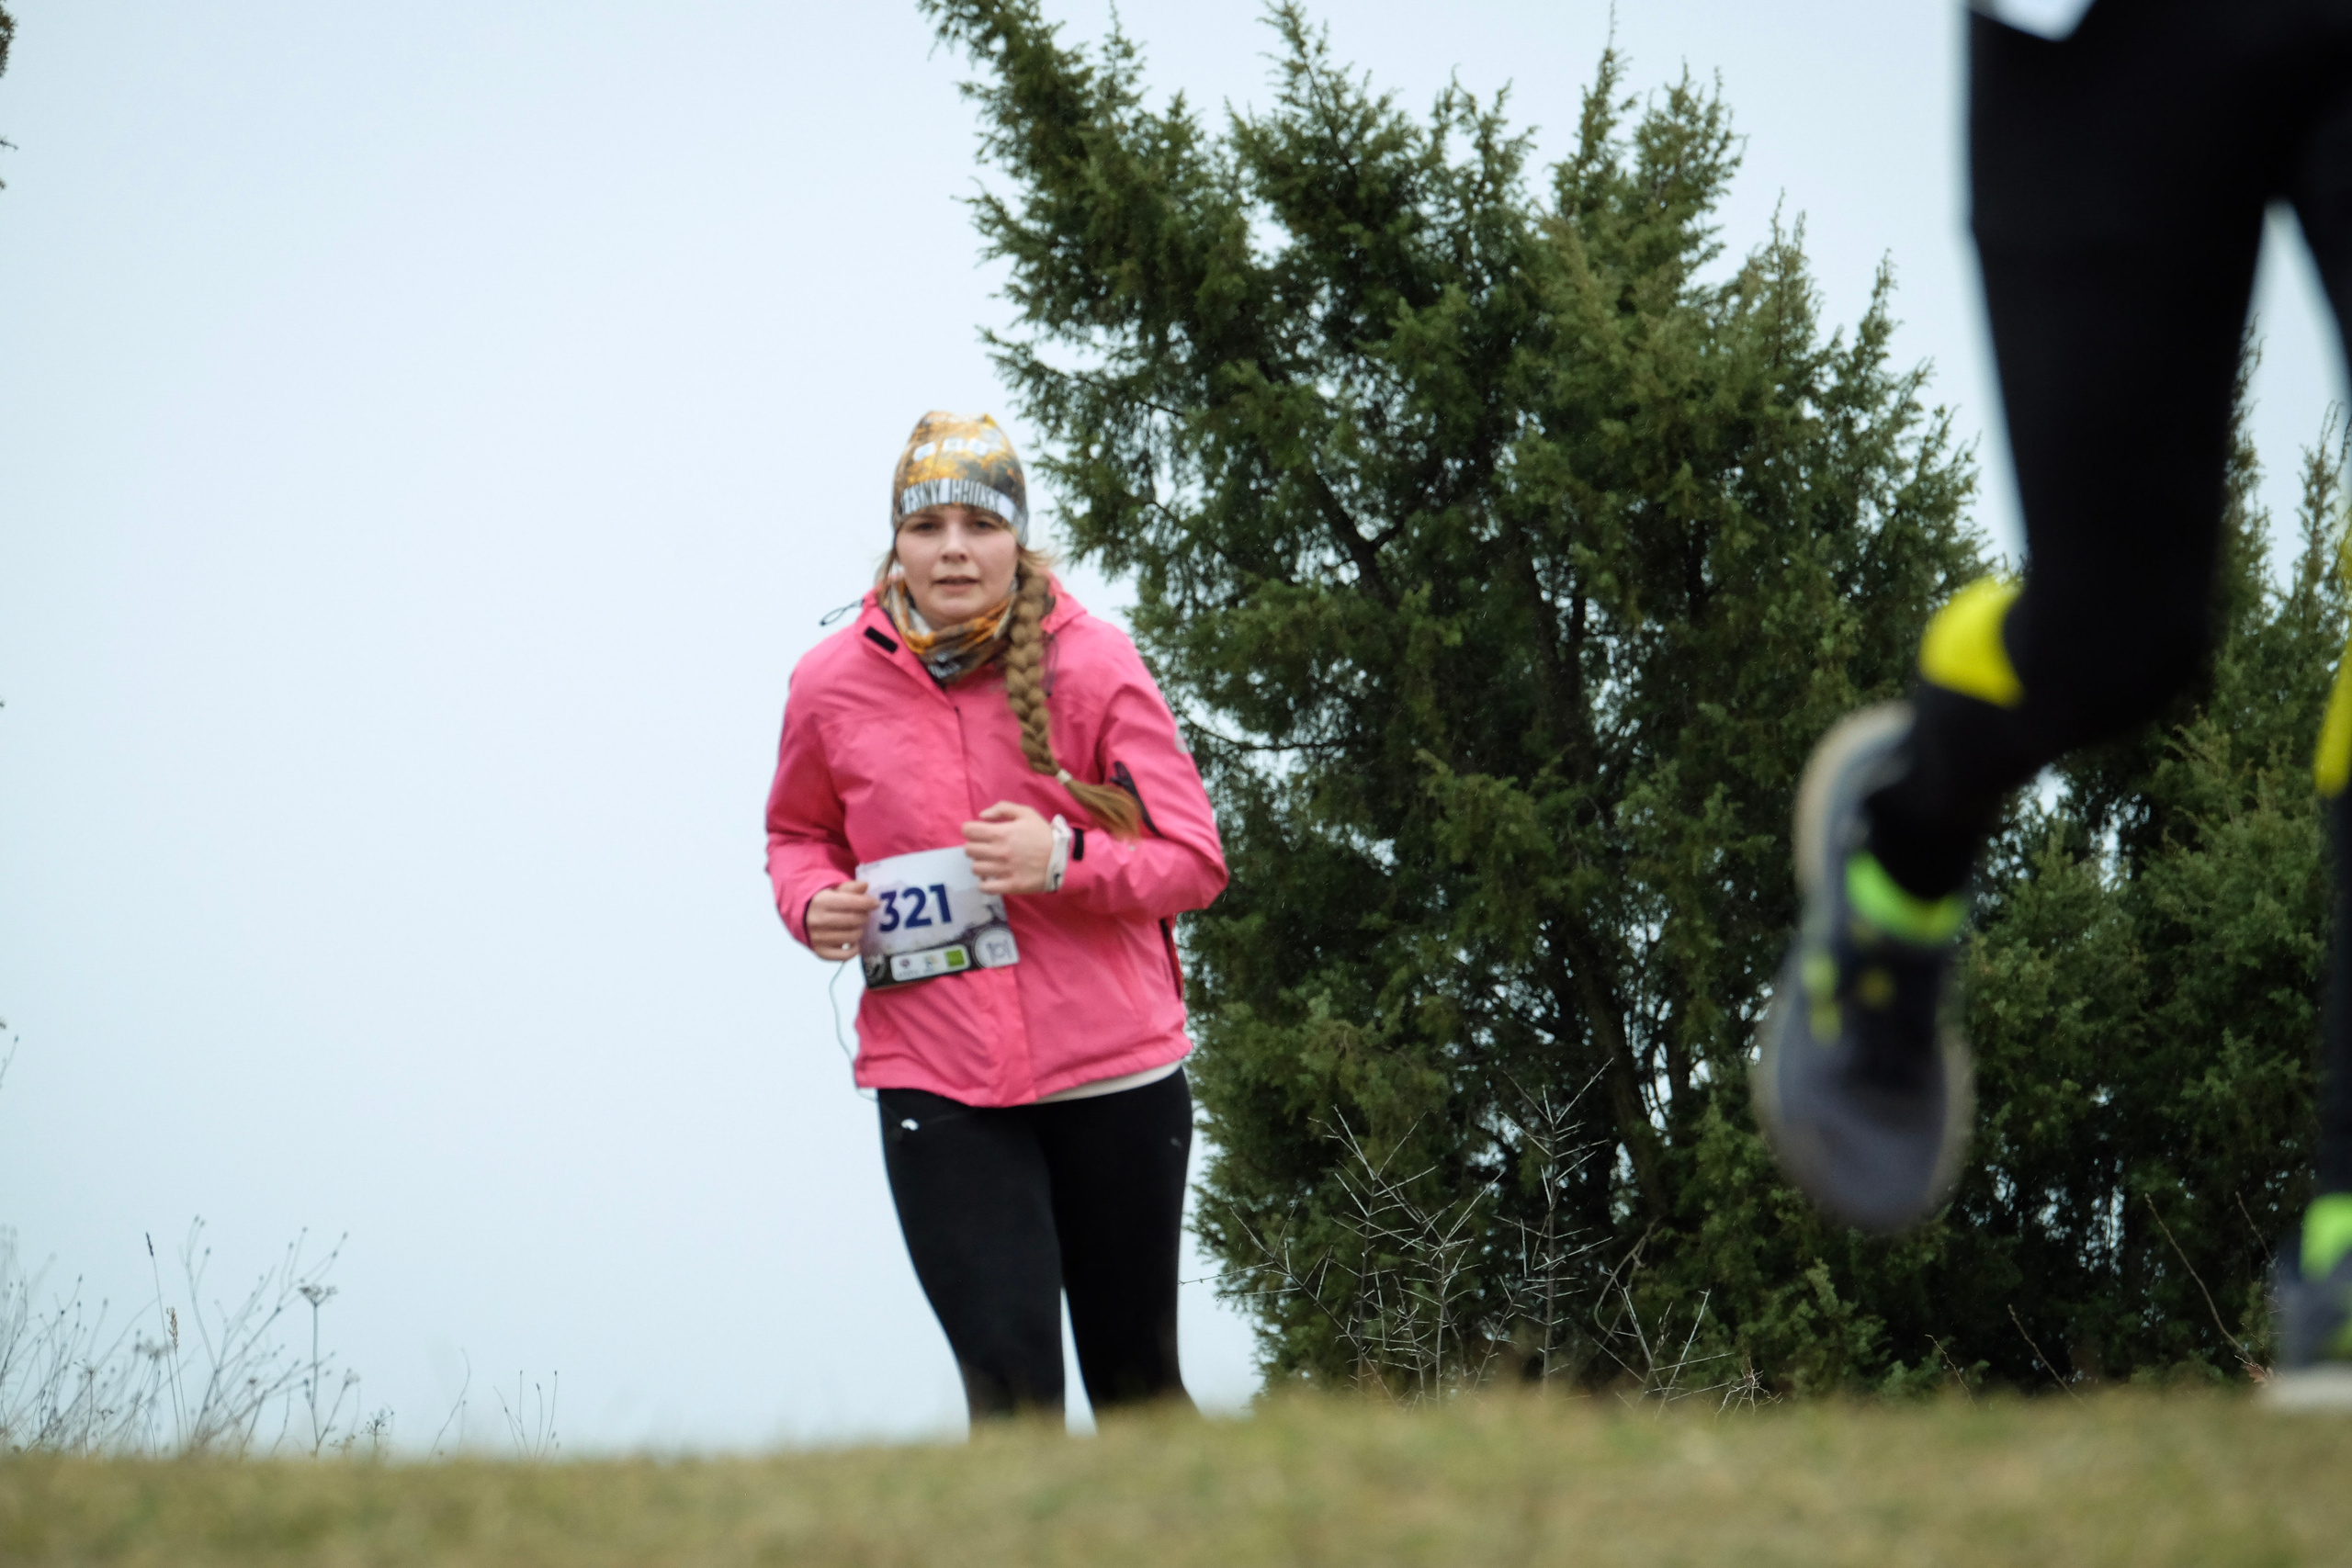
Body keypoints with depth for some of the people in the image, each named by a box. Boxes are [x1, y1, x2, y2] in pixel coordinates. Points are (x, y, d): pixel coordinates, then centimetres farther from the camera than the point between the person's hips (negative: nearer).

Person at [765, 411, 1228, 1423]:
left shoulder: (1091, 664, -4)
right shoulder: (832, 684, 1)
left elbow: (1193, 860, -2)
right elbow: (800, 833, 21)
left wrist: (1065, 860, -20)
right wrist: (814, 902, -2)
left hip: (1114, 1073, 0)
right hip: (936, 1089, 0)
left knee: (1135, 1384, 11)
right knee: (1009, 1387, -11)